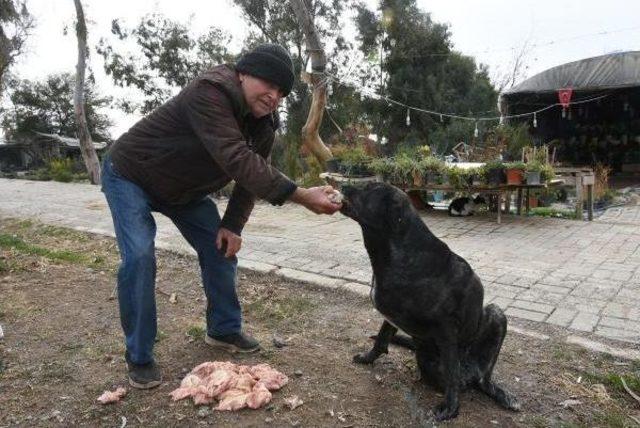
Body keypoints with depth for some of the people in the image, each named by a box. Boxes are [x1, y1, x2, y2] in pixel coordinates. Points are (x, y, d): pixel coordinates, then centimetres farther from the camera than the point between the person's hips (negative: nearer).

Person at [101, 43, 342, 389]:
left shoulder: (263, 124, -9)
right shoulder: (210, 91, -35)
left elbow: (252, 176, 0)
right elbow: (236, 160, -47)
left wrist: (233, 224, -12)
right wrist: (302, 196, -52)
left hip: (185, 189, 7)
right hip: (130, 176, -7)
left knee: (221, 249, 2)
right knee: (139, 257, -21)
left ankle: (224, 330, 21)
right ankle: (139, 357, -3)